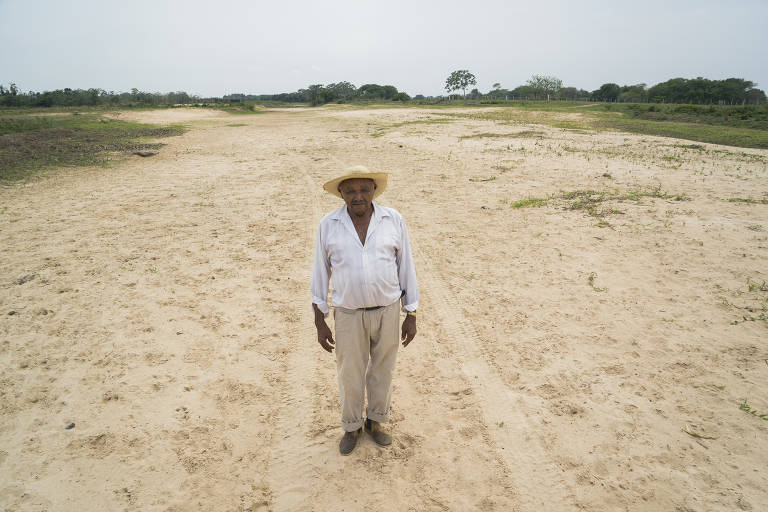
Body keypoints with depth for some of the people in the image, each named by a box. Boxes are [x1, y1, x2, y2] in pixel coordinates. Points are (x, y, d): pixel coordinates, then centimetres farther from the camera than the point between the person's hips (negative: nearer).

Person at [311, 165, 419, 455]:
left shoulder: (393, 220, -6)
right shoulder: (328, 225, -6)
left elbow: (406, 268, 0)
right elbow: (320, 273, 0)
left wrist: (411, 316, 1)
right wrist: (320, 322, 0)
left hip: (388, 311, 1)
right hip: (348, 314, 0)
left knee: (382, 372, 17)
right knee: (350, 376, 13)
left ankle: (375, 421, 42)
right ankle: (351, 428, 39)